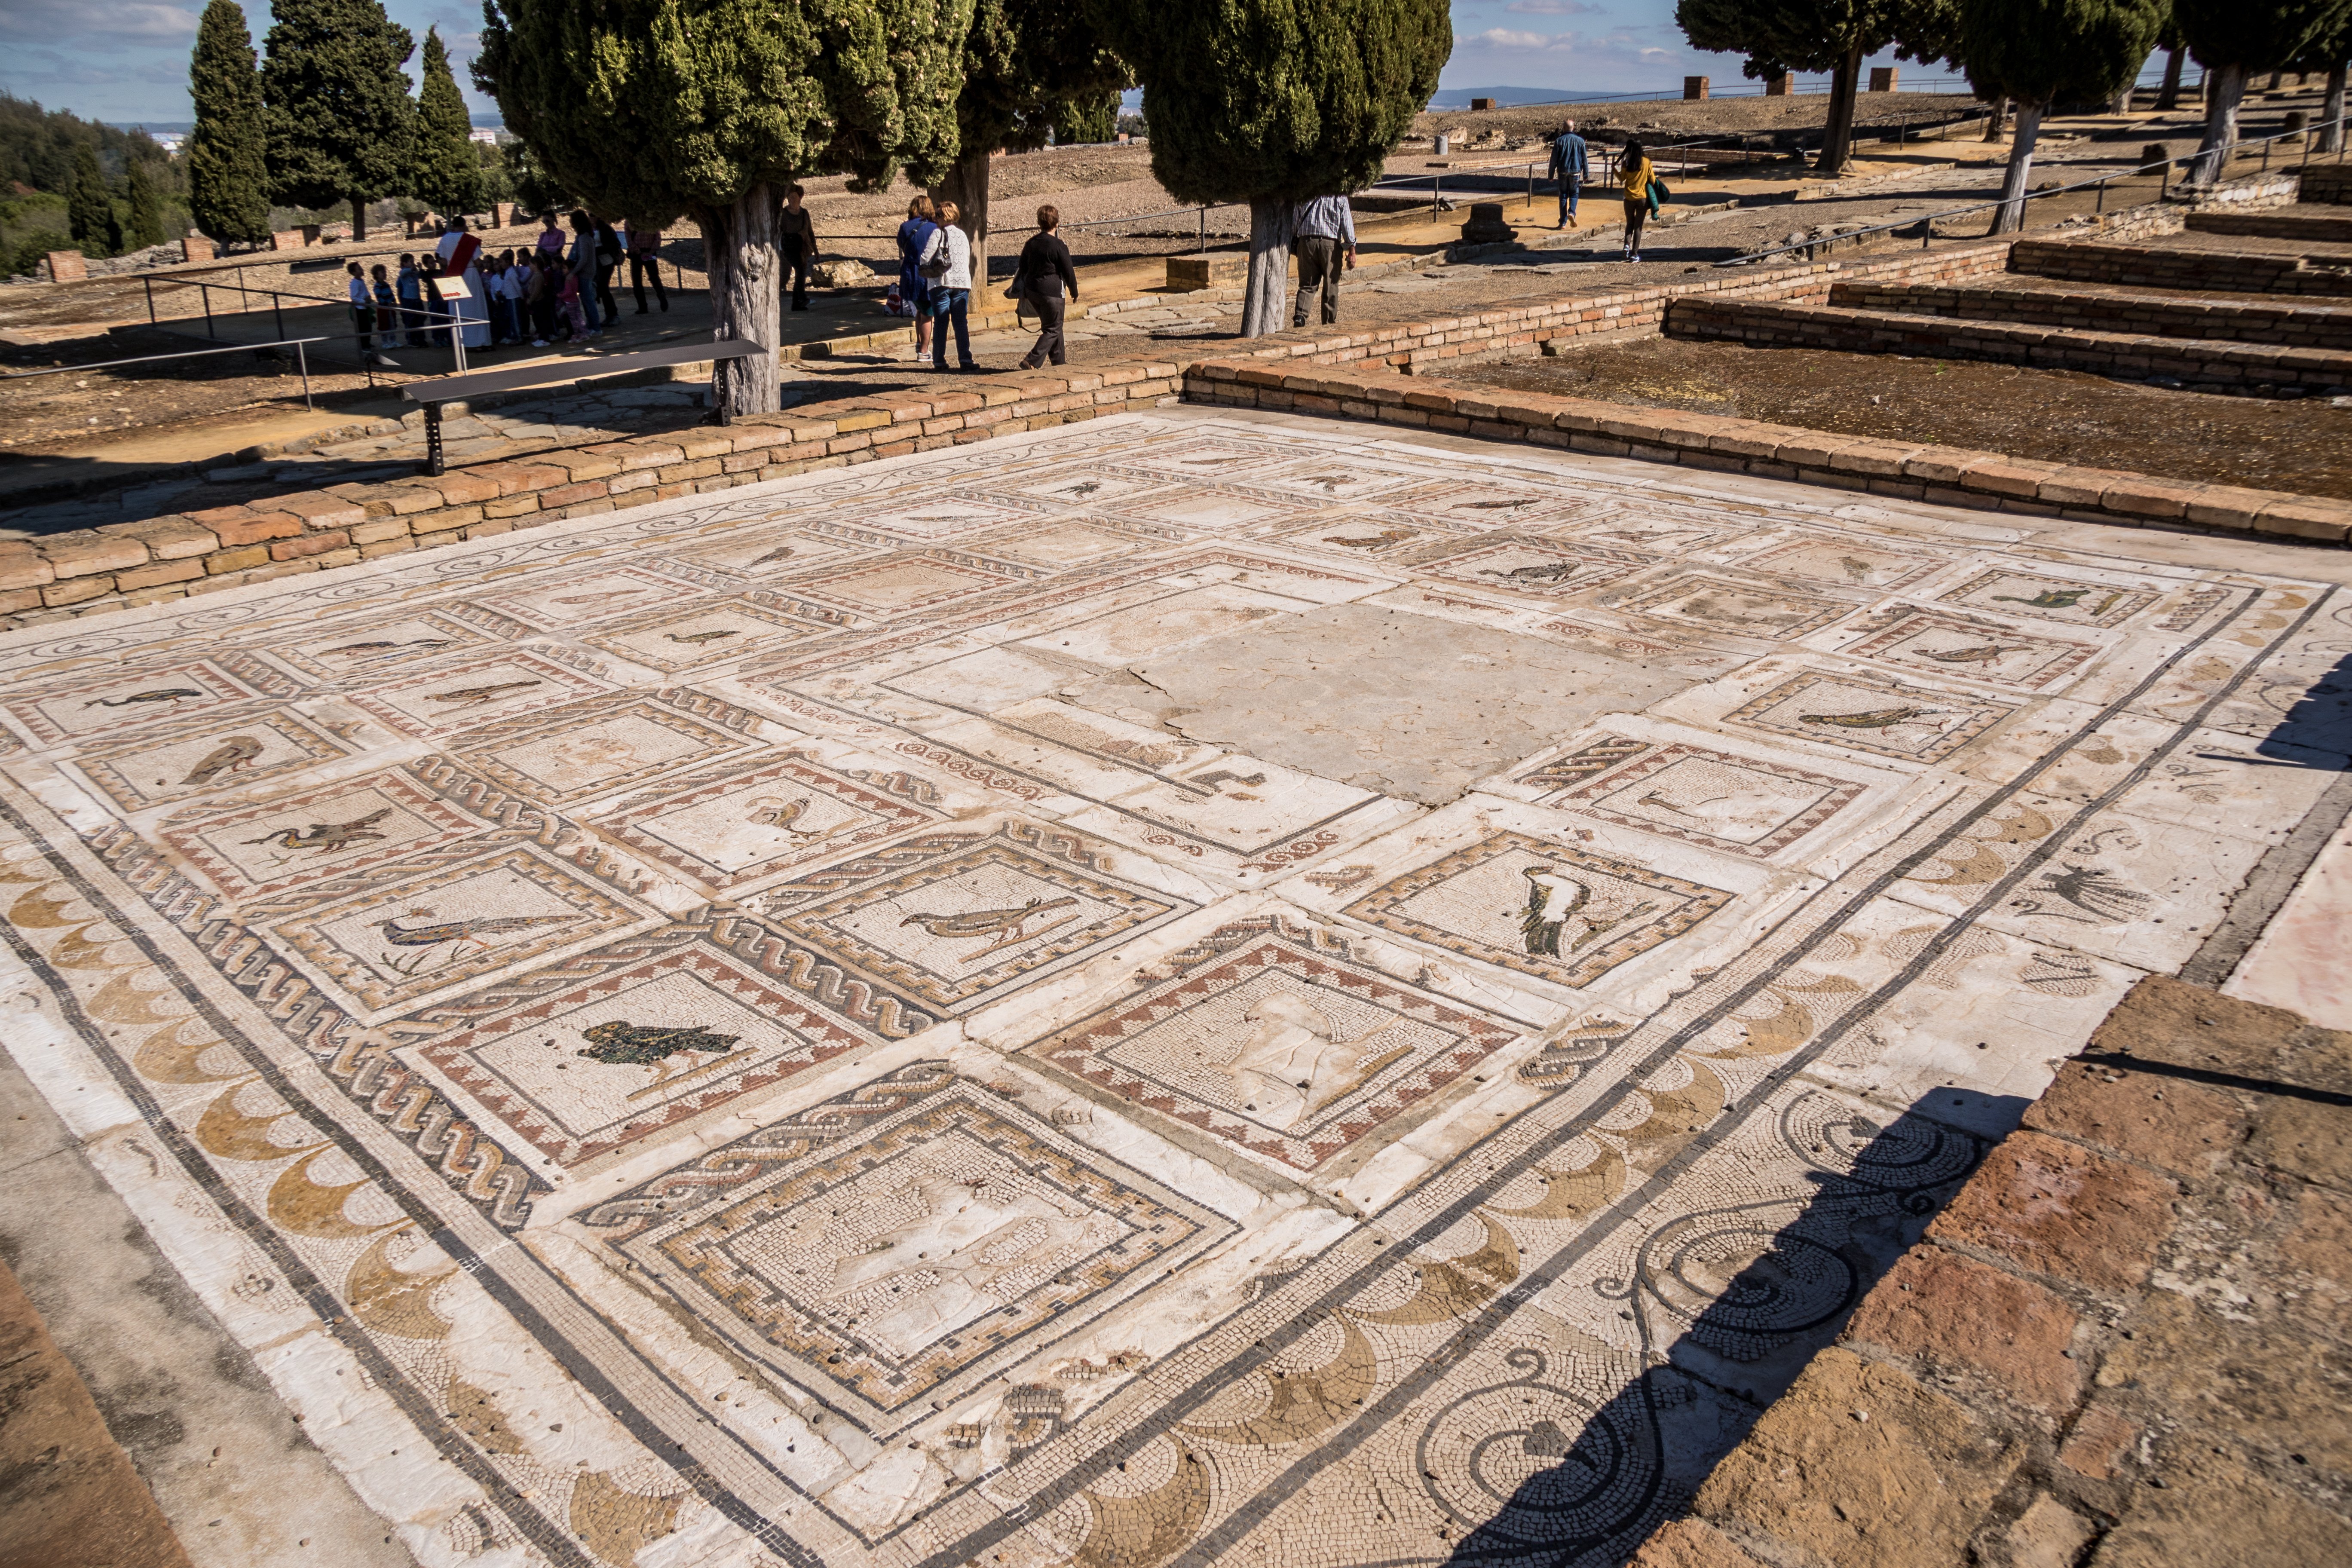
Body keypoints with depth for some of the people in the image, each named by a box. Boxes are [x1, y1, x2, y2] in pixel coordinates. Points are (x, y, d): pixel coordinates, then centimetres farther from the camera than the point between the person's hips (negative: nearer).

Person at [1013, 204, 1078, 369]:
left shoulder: (1031, 243, 7)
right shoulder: (1059, 246, -13)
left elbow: (1022, 269, 13)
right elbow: (1069, 272, -9)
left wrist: (1024, 292, 22)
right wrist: (1074, 292, 6)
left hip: (1032, 292, 7)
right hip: (1052, 293, -7)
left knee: (1052, 325, 22)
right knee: (1053, 329, 1)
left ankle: (1059, 361, 30)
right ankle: (1032, 362, -13)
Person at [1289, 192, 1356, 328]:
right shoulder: (1340, 196, 0)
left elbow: (1294, 221, 7)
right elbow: (1347, 222, -4)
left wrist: (1292, 245, 15)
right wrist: (1351, 250, -3)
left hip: (1306, 242, 2)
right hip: (1330, 244, -2)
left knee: (1307, 284, 7)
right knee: (1331, 287, 7)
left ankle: (1300, 314, -16)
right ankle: (1329, 323, 9)